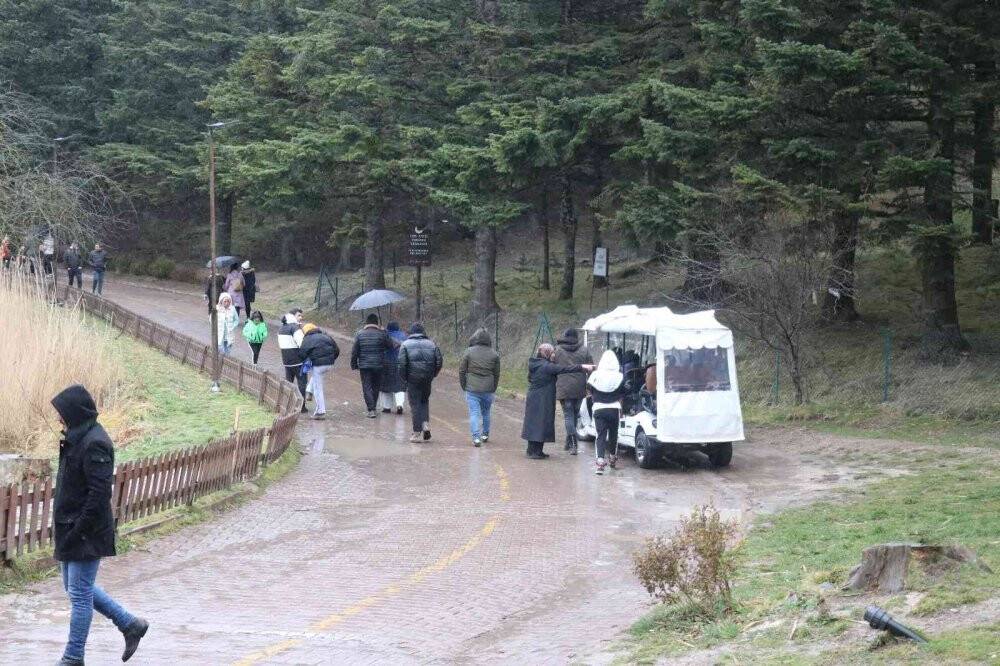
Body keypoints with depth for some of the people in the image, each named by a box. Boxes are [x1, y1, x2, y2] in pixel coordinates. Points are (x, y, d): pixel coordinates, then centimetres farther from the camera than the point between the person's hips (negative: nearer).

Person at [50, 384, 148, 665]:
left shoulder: (95, 444, -19)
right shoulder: (76, 439, 11)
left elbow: (100, 494, -23)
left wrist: (78, 531, -21)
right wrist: (65, 531, 15)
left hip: (86, 535, -10)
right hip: (71, 529, 10)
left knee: (79, 594, -1)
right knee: (75, 587, 18)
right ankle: (130, 625, 27)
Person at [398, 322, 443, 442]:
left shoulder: (406, 344, -3)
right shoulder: (431, 344, 5)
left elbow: (402, 363, -12)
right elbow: (439, 361, 3)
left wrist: (403, 377, 0)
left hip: (412, 379, -3)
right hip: (427, 379, 3)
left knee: (415, 404, 2)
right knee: (425, 401, 21)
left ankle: (417, 433, 1)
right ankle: (426, 424, 2)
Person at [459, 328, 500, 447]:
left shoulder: (469, 352, -3)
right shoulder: (494, 354, 2)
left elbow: (462, 371, 0)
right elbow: (497, 374, 7)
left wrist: (464, 386, 10)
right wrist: (493, 389, 17)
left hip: (472, 389, -2)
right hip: (488, 390, 2)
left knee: (474, 413, -3)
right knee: (486, 412, 20)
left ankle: (476, 437, -15)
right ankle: (485, 435, 30)